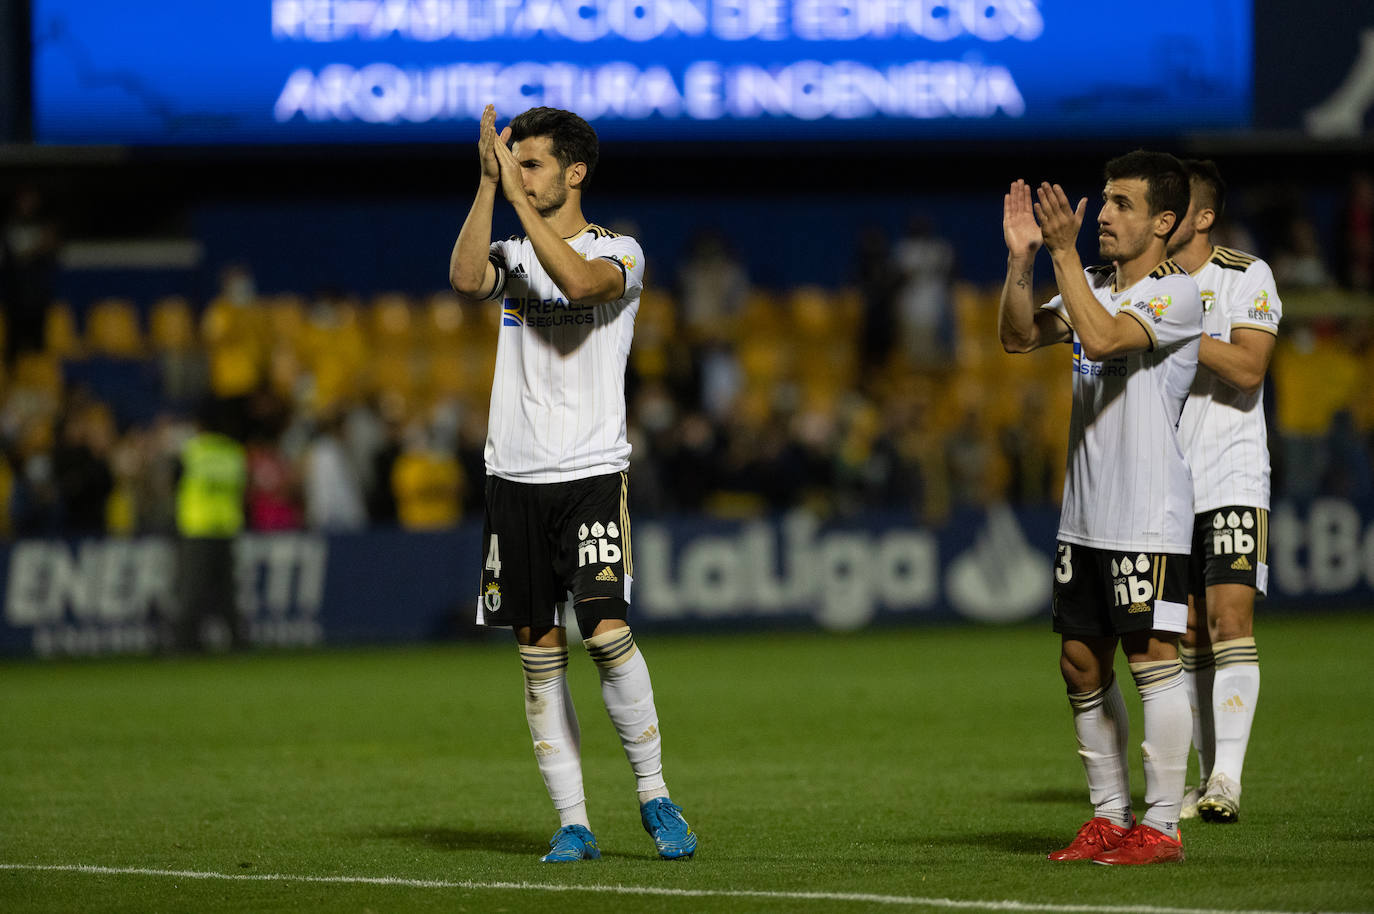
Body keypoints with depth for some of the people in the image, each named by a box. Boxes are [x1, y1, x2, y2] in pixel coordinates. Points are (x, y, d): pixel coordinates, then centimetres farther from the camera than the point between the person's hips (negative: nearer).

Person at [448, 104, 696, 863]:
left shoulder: (619, 252, 1)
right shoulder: (512, 255, 13)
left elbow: (579, 281, -22)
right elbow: (466, 280, -10)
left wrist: (516, 193, -19)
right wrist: (488, 184, -13)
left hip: (591, 472, -4)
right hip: (514, 473, 4)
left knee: (606, 631, -16)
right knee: (539, 650, 1)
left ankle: (654, 794, -1)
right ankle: (572, 822, 5)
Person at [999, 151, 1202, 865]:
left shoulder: (1178, 294, -9)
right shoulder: (1092, 287, 14)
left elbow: (1103, 337, -23)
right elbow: (1018, 337, 9)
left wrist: (1065, 251, -22)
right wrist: (1022, 258, -4)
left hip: (1149, 516, -8)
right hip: (1084, 513, 8)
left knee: (1151, 658, -8)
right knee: (1081, 664, 9)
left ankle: (1159, 826, -5)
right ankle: (1109, 818, 17)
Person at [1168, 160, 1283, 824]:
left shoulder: (1246, 277, -3)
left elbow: (1249, 369, -15)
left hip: (1232, 477, -5)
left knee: (1229, 618, -15)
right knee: (1188, 633, 5)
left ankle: (1228, 777, -19)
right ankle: (1208, 778, 11)